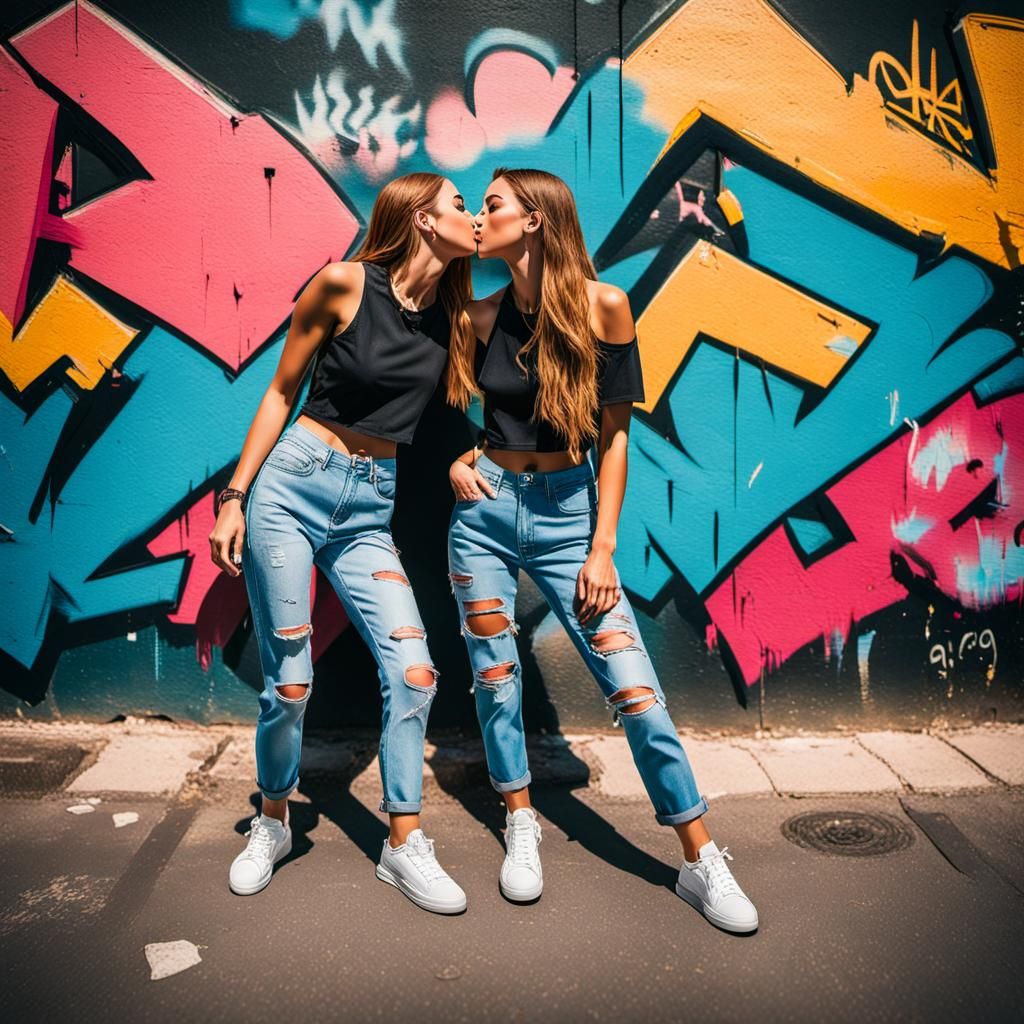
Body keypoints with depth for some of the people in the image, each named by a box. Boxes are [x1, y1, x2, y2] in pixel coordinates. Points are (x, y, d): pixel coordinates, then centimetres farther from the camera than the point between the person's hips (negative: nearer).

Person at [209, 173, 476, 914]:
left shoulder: (456, 319, 5)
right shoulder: (344, 284, -6)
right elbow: (281, 392, 0)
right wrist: (235, 497, -3)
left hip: (370, 510, 4)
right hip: (292, 485, -3)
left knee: (414, 671, -9)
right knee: (289, 681, 1)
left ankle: (404, 846, 10)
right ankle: (272, 824, 28)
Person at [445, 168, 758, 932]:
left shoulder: (603, 307, -7)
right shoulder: (485, 314, 3)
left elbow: (614, 435, -6)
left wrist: (603, 547, -9)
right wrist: (454, 462, -2)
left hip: (568, 511, -3)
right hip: (486, 508, 4)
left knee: (635, 687, -6)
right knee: (495, 681, 7)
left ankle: (703, 862, 6)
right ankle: (522, 829, 29)